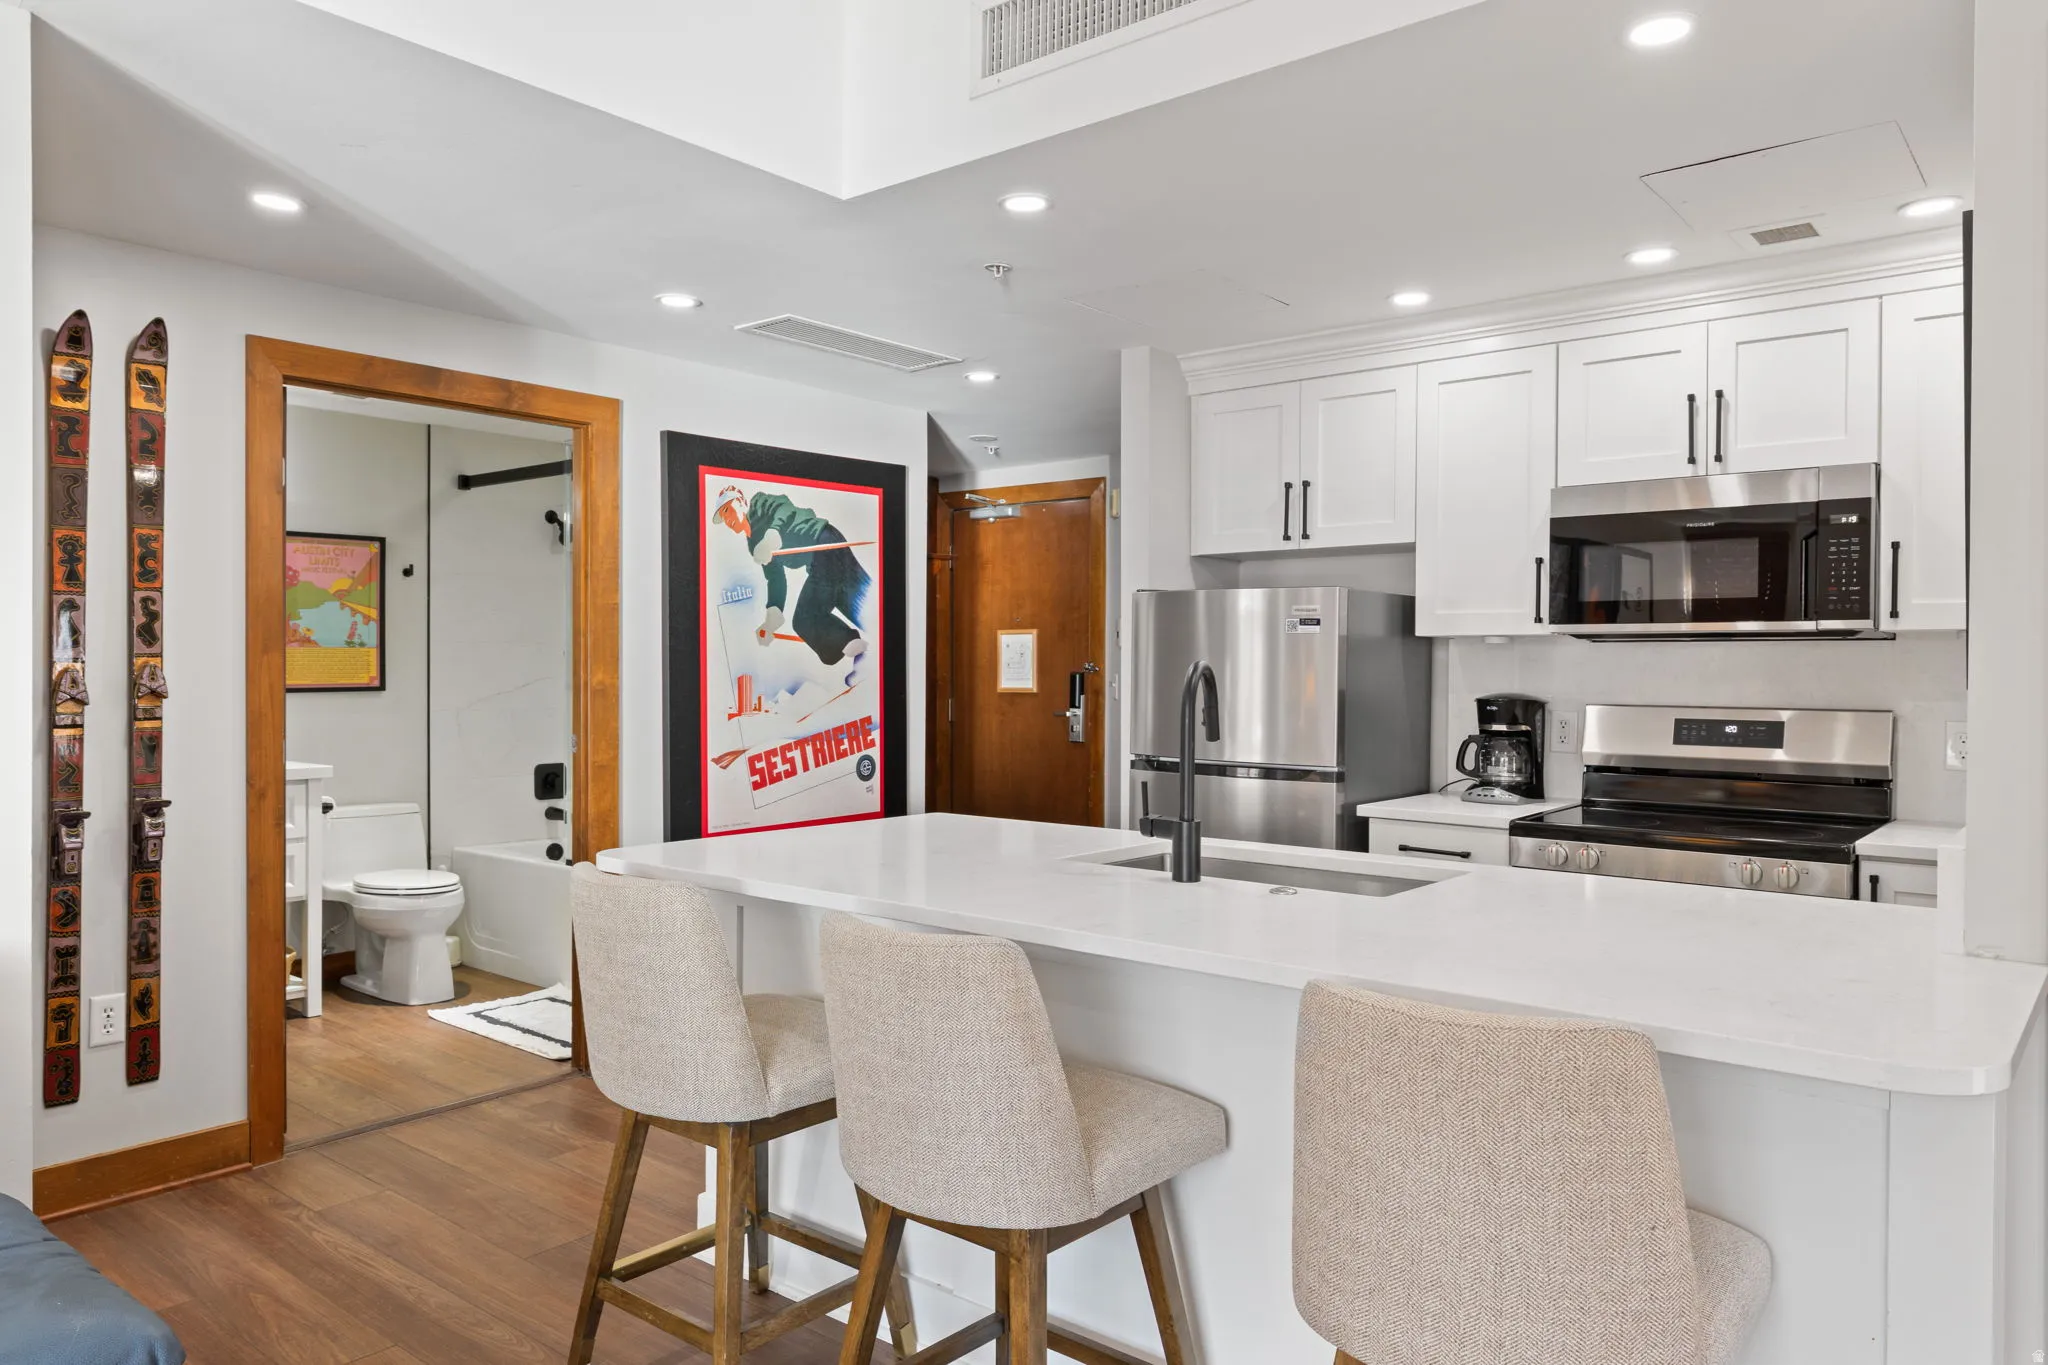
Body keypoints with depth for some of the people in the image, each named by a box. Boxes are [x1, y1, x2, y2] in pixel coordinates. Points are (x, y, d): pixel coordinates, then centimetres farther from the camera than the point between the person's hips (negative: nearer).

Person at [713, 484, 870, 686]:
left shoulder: (760, 503, 4)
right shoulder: (754, 544, 25)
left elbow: (785, 508, -17)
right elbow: (775, 577, 18)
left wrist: (772, 535, -36)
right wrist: (773, 612, 3)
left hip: (825, 544, -9)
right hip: (818, 565, 9)